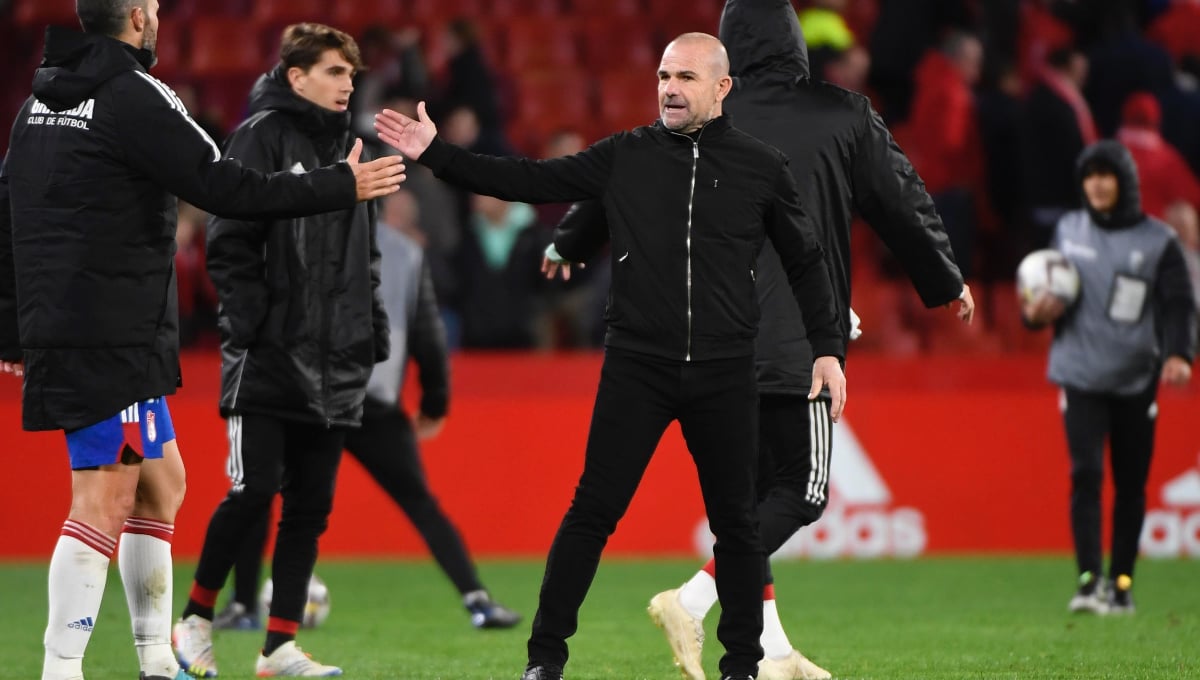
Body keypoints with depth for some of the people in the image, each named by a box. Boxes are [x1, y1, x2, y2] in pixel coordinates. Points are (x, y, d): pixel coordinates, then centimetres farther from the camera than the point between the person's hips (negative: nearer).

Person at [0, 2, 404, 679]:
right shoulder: (135, 97, -13)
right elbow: (228, 190, -14)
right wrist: (342, 186, -4)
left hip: (55, 326, 9)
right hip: (116, 338, -9)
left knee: (162, 482, 17)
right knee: (105, 500, -9)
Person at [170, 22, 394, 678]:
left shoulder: (343, 144, 17)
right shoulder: (261, 136, -5)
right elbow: (230, 241, -11)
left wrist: (373, 327, 12)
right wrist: (250, 324, -17)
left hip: (333, 366, 7)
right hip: (268, 359, -7)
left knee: (310, 505, 4)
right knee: (253, 491, -10)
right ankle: (195, 619, 7)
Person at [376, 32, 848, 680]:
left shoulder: (762, 167, 3)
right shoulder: (625, 156, 2)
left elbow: (805, 263, 10)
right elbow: (528, 181, 2)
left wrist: (829, 348, 4)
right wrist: (436, 153, -5)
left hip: (724, 376, 0)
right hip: (636, 368, 0)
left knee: (734, 523, 6)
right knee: (592, 511, -3)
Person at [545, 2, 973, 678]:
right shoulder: (845, 117, 1)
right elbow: (903, 202, 9)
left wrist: (569, 243, 32)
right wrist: (948, 283, 25)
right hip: (795, 343, -4)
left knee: (750, 487, 14)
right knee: (802, 490, -1)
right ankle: (693, 601, -20)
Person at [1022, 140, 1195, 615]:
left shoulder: (1157, 241, 0)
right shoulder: (1068, 231, 10)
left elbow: (1178, 305, -4)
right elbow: (1048, 295, 19)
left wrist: (1178, 354, -21)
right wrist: (1035, 313, -4)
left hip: (1137, 380, -1)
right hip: (1080, 374, 1)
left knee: (1131, 483, 6)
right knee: (1086, 473, -14)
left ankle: (1121, 583, 16)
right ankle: (1089, 580, -18)